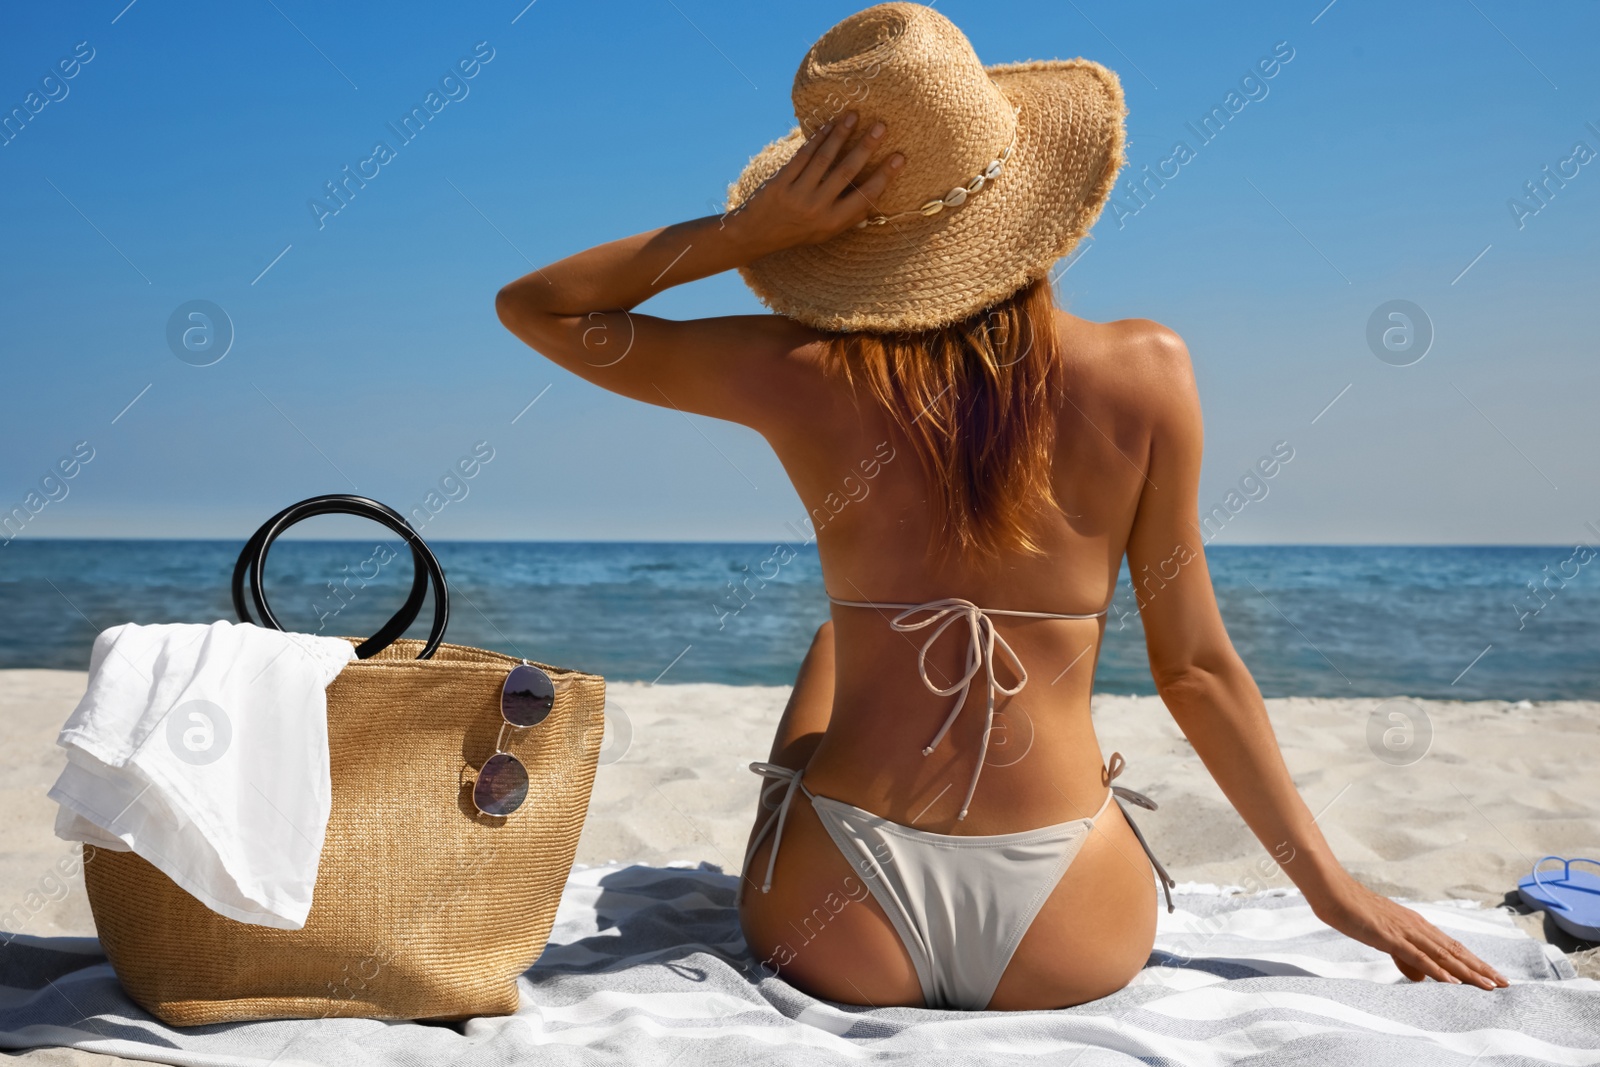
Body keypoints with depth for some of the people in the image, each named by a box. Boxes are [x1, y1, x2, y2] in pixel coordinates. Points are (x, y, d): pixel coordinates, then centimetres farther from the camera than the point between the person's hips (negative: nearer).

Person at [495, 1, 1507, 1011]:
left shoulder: (803, 374, -10)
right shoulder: (1145, 371, -8)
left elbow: (534, 304, 3)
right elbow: (1195, 668, -2)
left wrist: (748, 229, -8)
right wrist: (1333, 883, 10)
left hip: (838, 937, 0)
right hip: (1068, 949, 1)